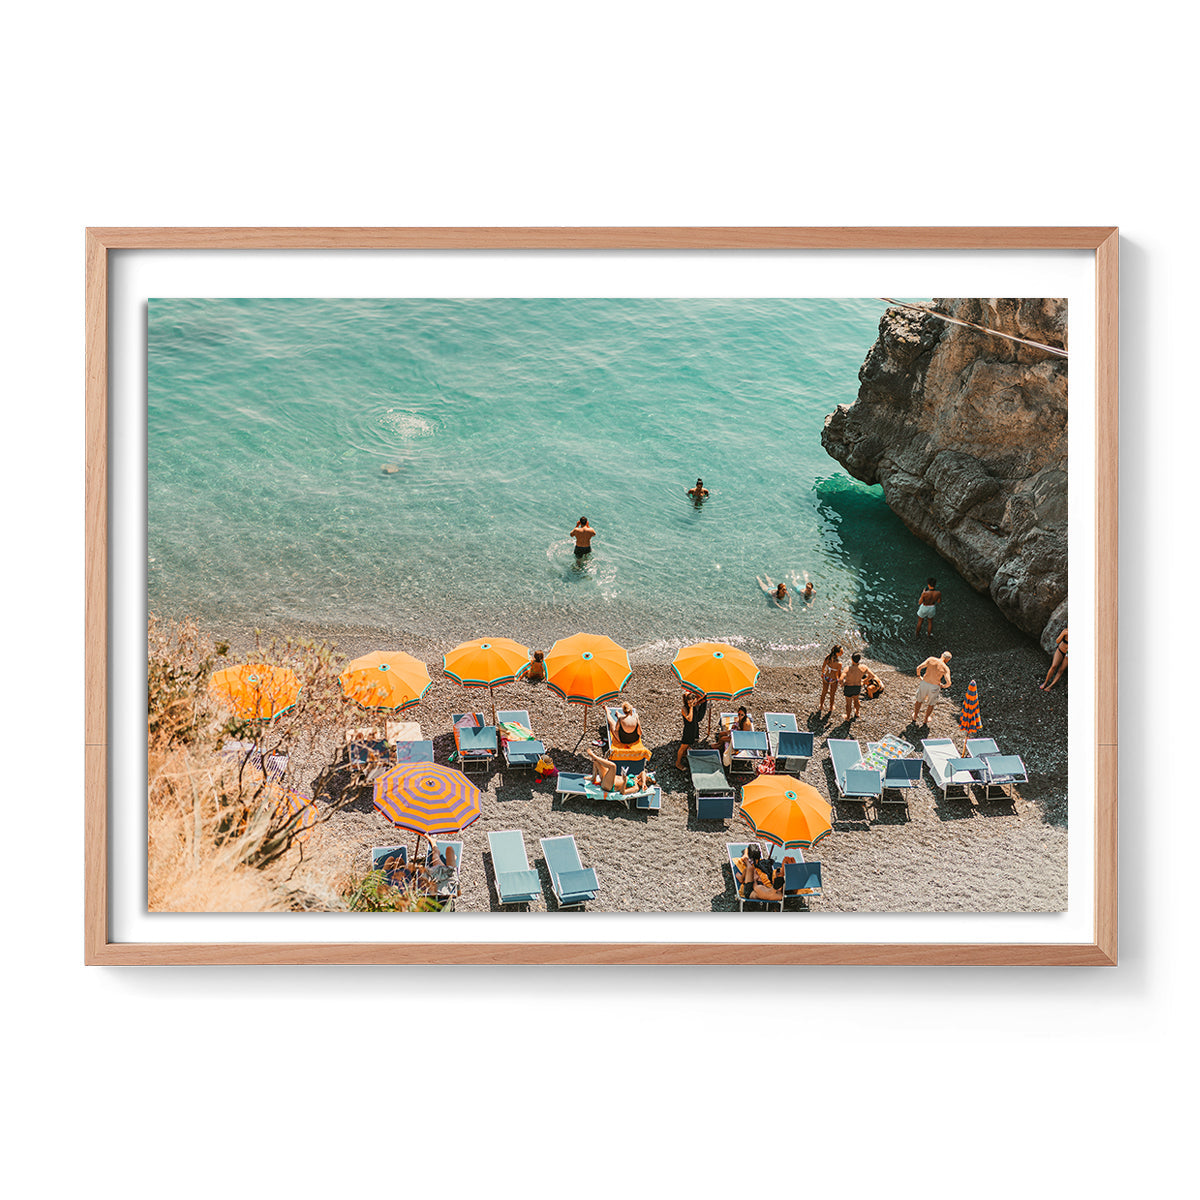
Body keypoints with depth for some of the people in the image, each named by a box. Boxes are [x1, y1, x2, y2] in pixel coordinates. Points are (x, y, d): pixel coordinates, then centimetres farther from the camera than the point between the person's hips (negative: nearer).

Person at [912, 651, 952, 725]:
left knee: (919, 700, 29)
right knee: (931, 704, 27)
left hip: (924, 683, 2)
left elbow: (919, 668, -14)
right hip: (934, 687, -2)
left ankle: (914, 718, 43)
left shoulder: (931, 660, -9)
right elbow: (948, 683, -22)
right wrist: (943, 686, 1)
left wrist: (918, 676, 6)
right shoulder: (945, 668, -14)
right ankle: (925, 721, 41)